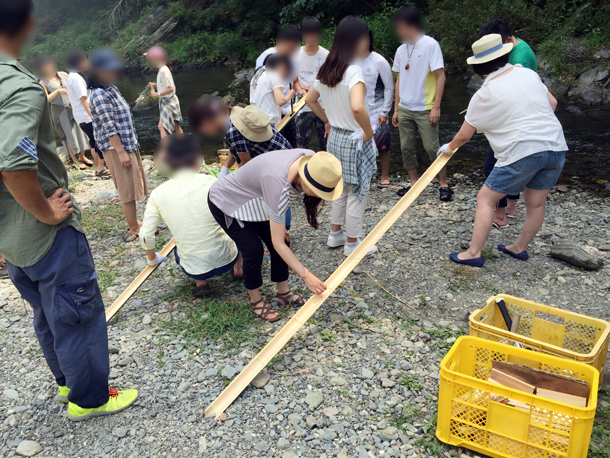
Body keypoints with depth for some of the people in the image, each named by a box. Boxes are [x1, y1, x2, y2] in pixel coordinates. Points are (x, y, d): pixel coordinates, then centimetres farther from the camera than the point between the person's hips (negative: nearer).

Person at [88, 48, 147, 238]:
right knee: (127, 189, -1)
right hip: (117, 148, -9)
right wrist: (121, 152, -21)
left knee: (132, 185, 16)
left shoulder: (111, 89, 11)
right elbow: (109, 128, -20)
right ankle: (134, 228, 9)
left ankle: (133, 222, 28)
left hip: (128, 144, 9)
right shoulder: (99, 95, -18)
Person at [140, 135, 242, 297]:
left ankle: (200, 282, 14)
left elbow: (146, 237, -4)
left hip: (193, 270, 1)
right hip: (226, 259, 0)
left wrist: (152, 258, 17)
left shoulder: (158, 194, -7)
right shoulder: (209, 182, -12)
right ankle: (238, 269, 30)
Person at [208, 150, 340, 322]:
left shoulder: (311, 159, -22)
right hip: (226, 203, -7)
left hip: (252, 200, 7)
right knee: (254, 249, -13)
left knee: (281, 244, 1)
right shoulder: (278, 184, -44)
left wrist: (277, 224, 7)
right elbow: (278, 244, -35)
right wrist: (305, 275, -30)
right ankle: (255, 301, 11)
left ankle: (284, 294, 19)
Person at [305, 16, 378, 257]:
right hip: (354, 140, -8)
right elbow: (357, 108, -38)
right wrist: (369, 132, -23)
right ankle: (352, 243, 20)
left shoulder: (328, 70, 2)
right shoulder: (354, 71, -23)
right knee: (357, 193, 8)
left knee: (341, 188, 23)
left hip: (335, 137, 8)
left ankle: (335, 234, 35)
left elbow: (310, 99, 14)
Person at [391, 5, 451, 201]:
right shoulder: (401, 50, 10)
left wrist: (436, 106, -15)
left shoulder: (430, 44, -7)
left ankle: (444, 185, 8)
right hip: (404, 109, 5)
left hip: (425, 109, -5)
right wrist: (396, 109, 13)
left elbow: (440, 76, -9)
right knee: (406, 148, 6)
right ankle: (414, 183, 19)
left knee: (432, 148, -4)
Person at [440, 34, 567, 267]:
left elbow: (464, 135, 1)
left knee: (485, 198, 4)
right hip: (556, 147, 7)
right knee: (536, 203, 17)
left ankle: (474, 253, 3)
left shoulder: (485, 95, -5)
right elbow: (552, 102, 18)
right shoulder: (527, 73, 9)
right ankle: (519, 248, 33)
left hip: (522, 152, -6)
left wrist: (449, 147, 20)